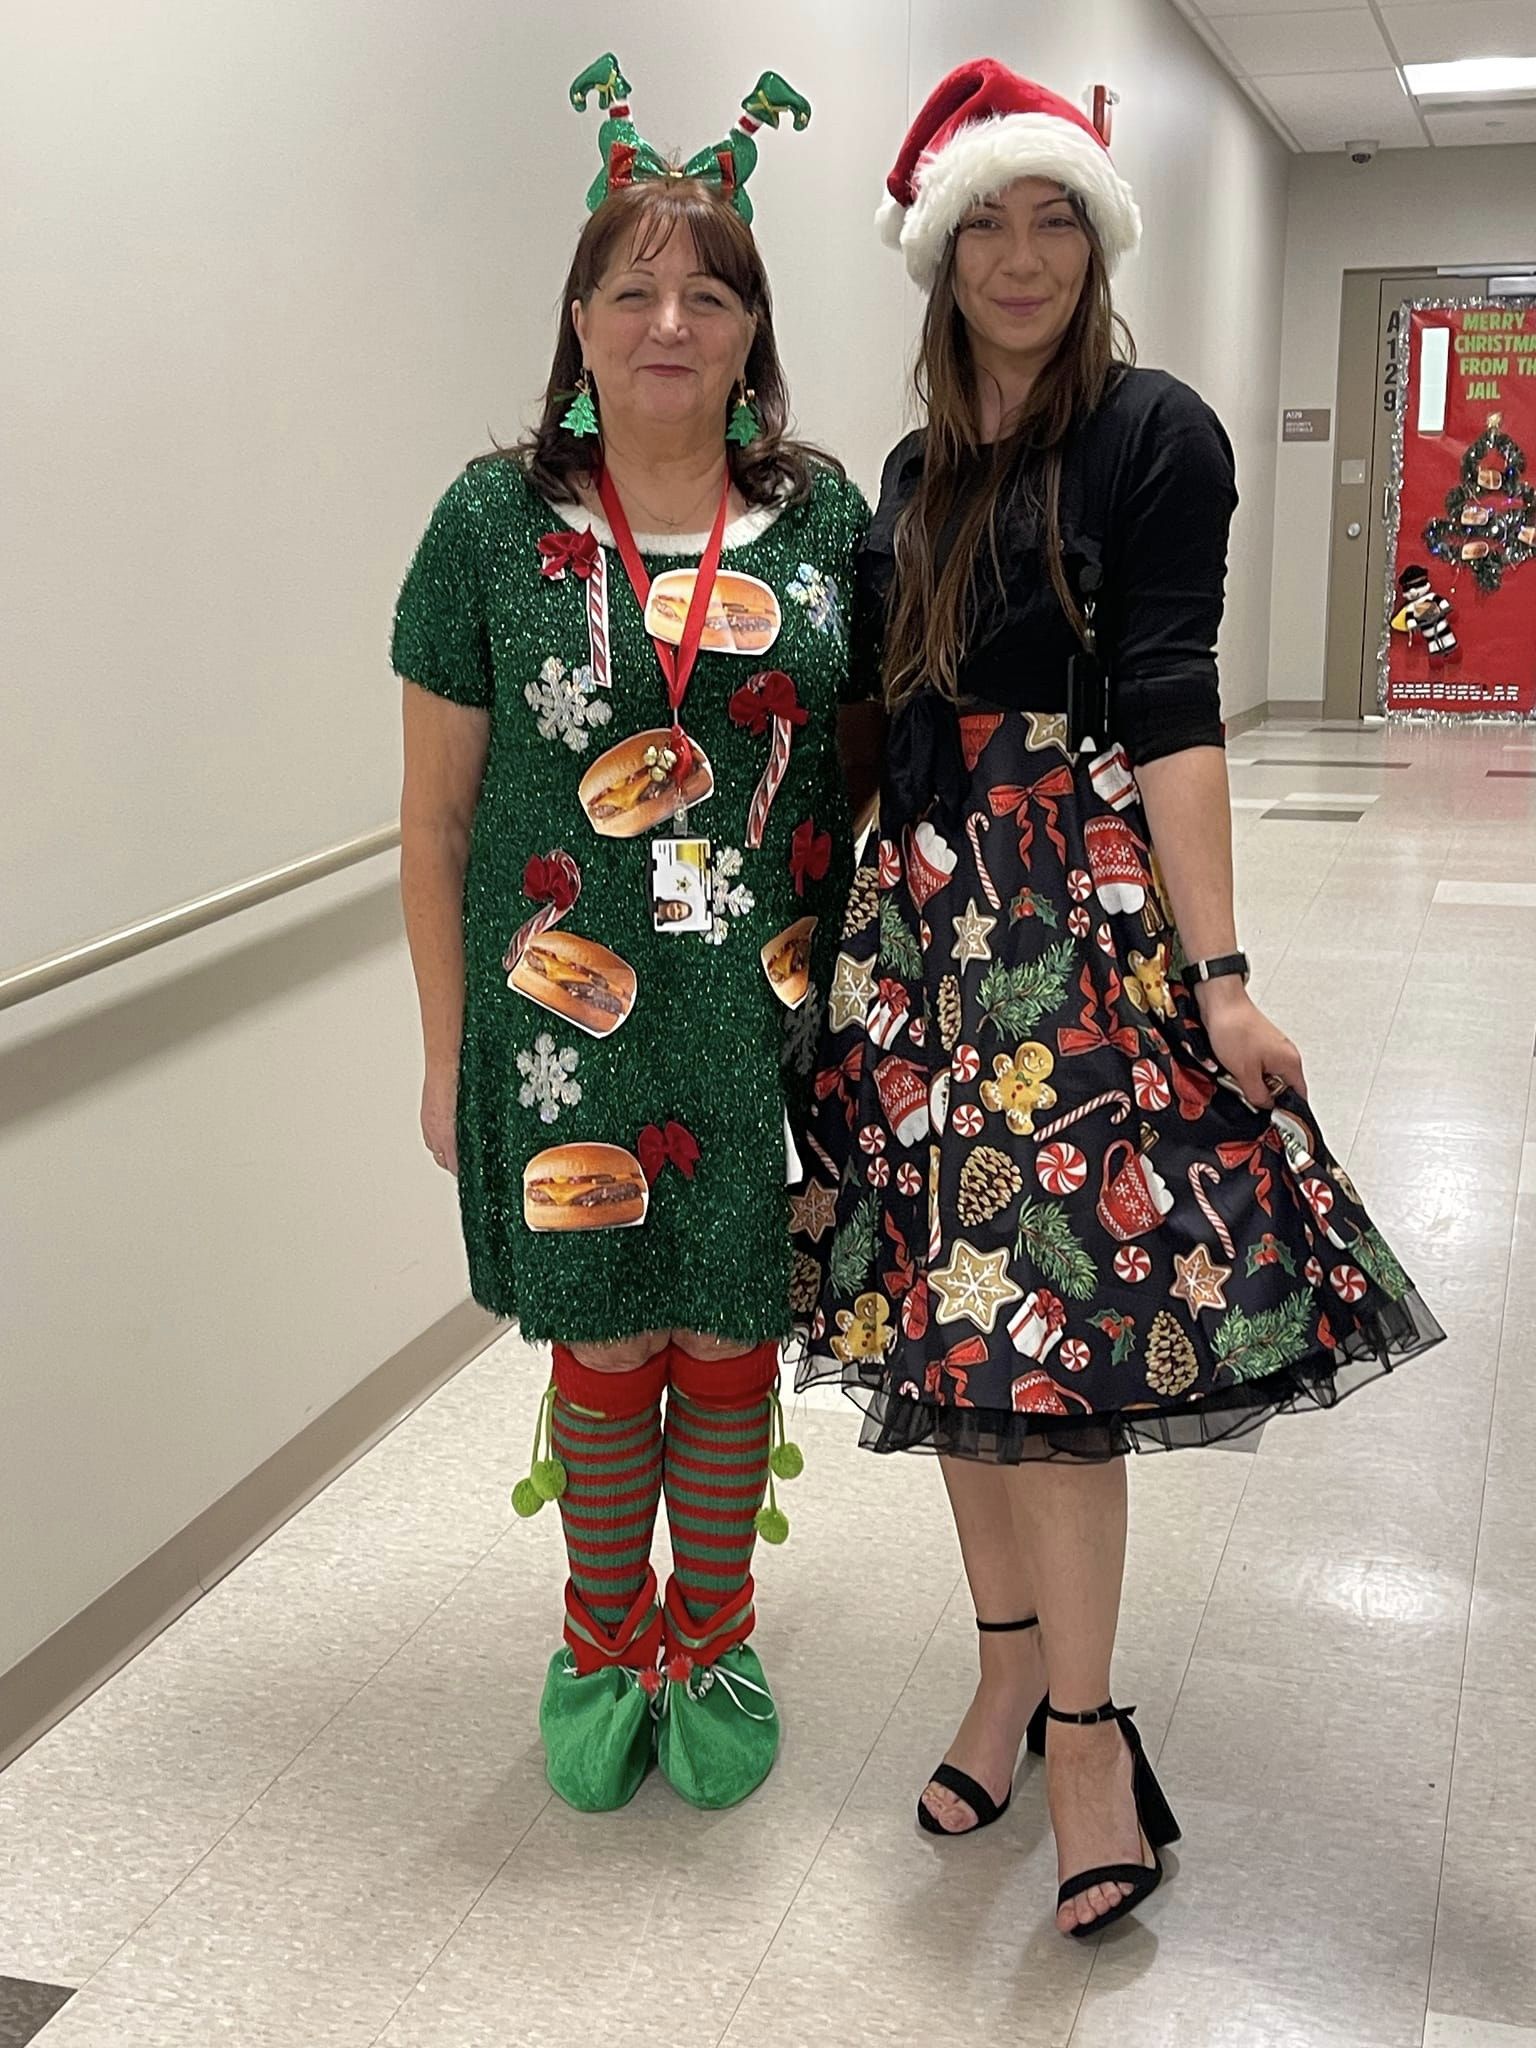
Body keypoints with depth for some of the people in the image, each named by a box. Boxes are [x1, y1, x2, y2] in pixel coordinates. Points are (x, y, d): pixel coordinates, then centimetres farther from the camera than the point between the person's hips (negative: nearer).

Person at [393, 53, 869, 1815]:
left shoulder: (825, 518, 3)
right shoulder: (495, 523, -2)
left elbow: (873, 765, 9)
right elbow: (437, 819, 1)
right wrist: (447, 1056, 1)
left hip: (774, 1024, 1)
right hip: (569, 1025, -1)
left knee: (730, 1339, 11)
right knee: (603, 1346, 10)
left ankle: (710, 1642, 35)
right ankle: (604, 1649, 34)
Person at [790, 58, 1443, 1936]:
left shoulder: (1153, 436, -4)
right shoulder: (917, 474, 13)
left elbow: (1169, 715, -12)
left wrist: (1217, 974, -18)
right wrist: (870, 925, 12)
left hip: (1087, 918, -6)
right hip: (924, 919, 6)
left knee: (1050, 1330, -7)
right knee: (942, 1311, 9)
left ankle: (1080, 1727, 9)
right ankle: (1013, 1668, 25)